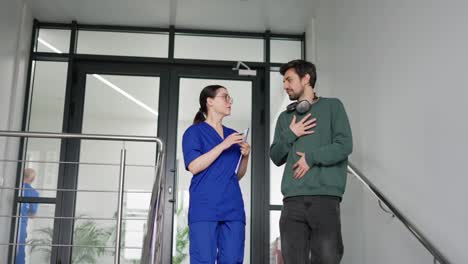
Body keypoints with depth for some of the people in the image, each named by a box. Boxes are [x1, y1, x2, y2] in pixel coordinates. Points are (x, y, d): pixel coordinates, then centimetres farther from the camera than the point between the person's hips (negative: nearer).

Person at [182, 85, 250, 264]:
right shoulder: (194, 132, 4)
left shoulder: (233, 135, 19)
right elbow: (194, 167, -10)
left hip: (233, 208, 5)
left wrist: (245, 156, 3)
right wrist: (223, 145, -12)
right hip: (205, 208, -5)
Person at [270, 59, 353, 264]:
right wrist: (289, 135, 0)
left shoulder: (332, 106, 9)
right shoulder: (285, 117, 20)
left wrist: (312, 157, -8)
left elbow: (344, 145, -1)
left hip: (325, 196, -3)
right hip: (293, 198, 4)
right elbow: (276, 157, 15)